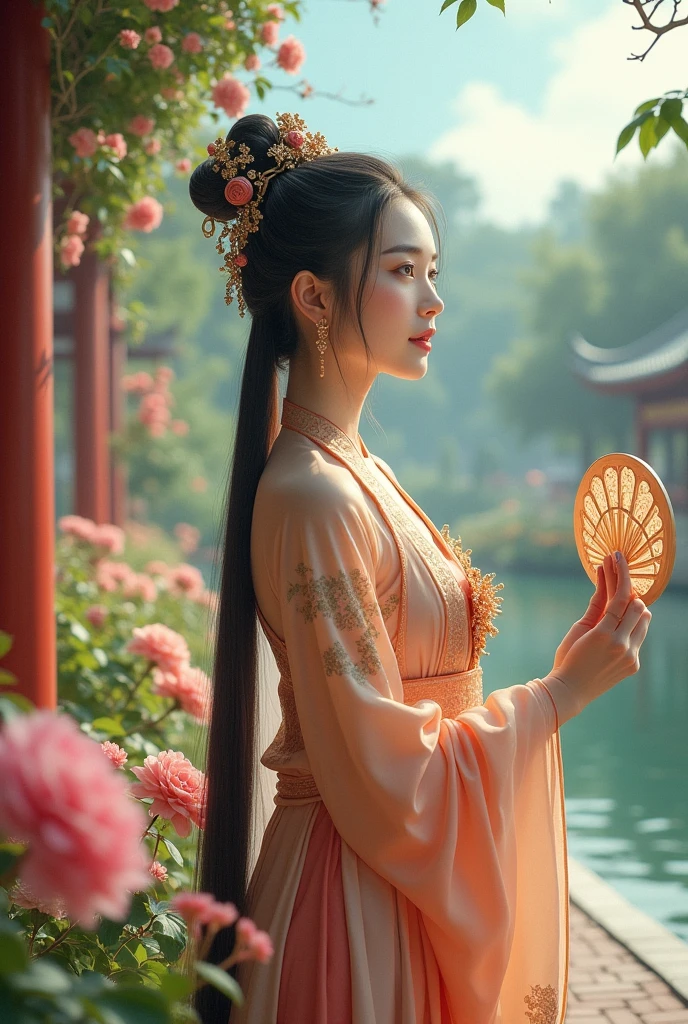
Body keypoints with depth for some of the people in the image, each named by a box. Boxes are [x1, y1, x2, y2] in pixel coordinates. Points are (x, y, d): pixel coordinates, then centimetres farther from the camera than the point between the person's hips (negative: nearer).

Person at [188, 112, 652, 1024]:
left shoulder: (354, 470, 6)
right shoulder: (312, 499, -22)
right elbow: (389, 783, -22)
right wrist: (566, 688, -15)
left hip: (407, 899, 9)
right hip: (358, 910, -9)